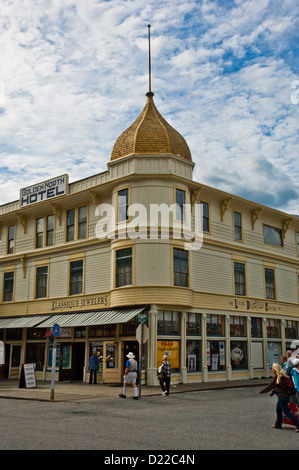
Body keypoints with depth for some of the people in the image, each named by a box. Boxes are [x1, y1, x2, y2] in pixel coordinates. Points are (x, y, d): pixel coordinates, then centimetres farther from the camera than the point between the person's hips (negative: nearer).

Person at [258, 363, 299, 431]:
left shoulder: (276, 376, -14)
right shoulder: (282, 376, 10)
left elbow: (270, 386, -11)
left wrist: (261, 391, -2)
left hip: (282, 396, -9)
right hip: (284, 395, 9)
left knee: (286, 412, -4)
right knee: (278, 410, 20)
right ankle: (278, 424, 29)